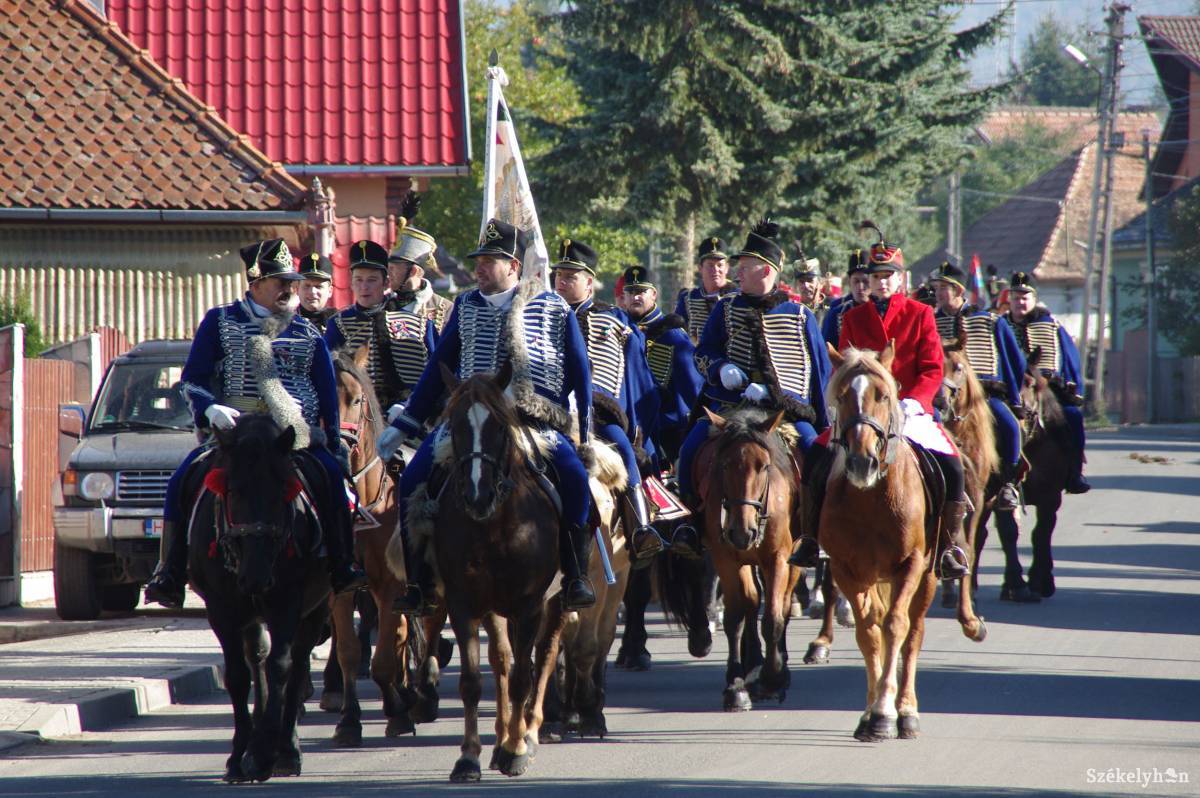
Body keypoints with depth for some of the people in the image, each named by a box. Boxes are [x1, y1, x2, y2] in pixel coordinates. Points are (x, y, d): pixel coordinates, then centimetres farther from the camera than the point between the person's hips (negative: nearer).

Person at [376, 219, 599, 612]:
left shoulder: (555, 310, 7)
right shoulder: (466, 306, 15)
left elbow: (579, 373, 9)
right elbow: (438, 368, 19)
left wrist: (586, 436, 3)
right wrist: (403, 426, 15)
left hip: (537, 422, -3)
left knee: (575, 477, -30)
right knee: (413, 480, -16)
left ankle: (576, 578, -18)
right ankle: (419, 583, -5)